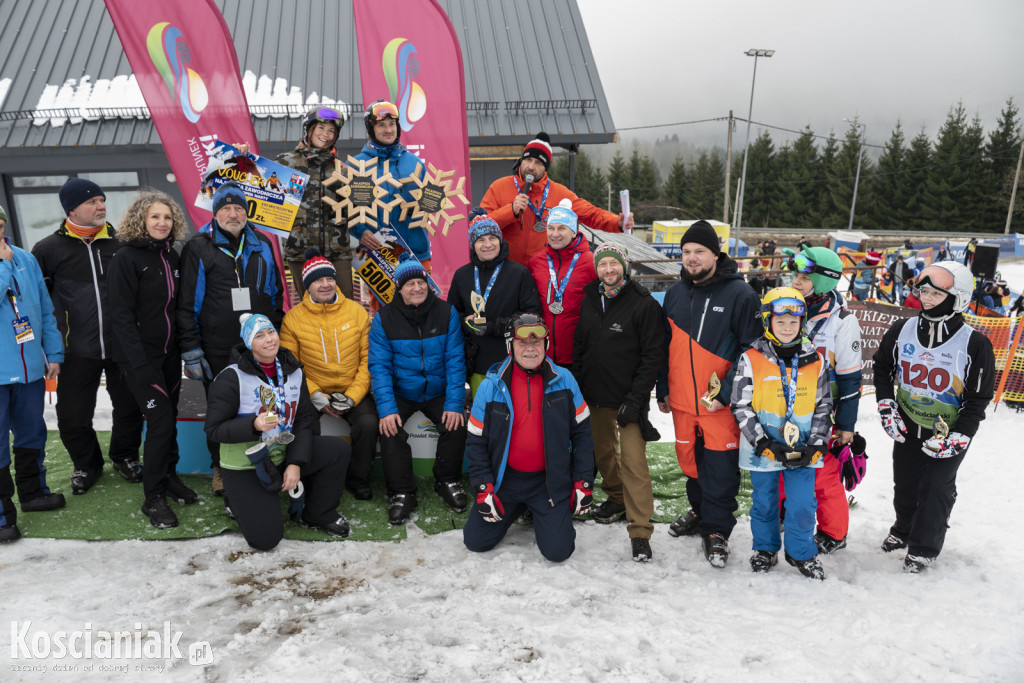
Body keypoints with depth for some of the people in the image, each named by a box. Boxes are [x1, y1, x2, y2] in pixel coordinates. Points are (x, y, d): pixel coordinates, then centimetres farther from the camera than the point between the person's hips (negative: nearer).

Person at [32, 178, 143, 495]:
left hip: (122, 346, 2)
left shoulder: (120, 243, 4)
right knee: (73, 414, 7)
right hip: (78, 351, -1)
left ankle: (125, 457, 35)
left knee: (130, 406, 11)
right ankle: (86, 464, 31)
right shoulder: (49, 248, -2)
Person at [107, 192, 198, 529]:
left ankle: (169, 475, 29)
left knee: (170, 416, 13)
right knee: (160, 419, -9)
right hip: (141, 356, -6)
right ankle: (153, 497, 4)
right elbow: (121, 315, -15)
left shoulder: (171, 255, 9)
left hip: (170, 352, 6)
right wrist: (140, 365, -20)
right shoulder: (125, 259, -12)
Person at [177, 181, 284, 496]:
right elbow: (187, 303, -3)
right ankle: (220, 468, 28)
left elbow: (275, 293, 16)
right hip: (218, 350, -3)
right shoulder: (198, 248, -2)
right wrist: (191, 351, -7)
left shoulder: (261, 245, 10)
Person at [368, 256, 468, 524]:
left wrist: (454, 404, -17)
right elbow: (379, 366, -10)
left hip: (438, 392, 1)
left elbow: (455, 361, -8)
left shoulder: (446, 312, -6)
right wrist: (386, 408, -22)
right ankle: (401, 493, -5)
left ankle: (448, 482, 6)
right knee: (390, 429, -23)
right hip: (400, 393, 0)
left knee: (455, 425, -20)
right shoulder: (384, 318, -7)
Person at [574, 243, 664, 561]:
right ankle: (616, 498, 42)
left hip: (629, 397, -6)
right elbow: (579, 346, 14)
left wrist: (635, 399, -16)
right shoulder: (588, 301, 6)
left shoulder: (644, 304, -10)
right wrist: (577, 387, 6)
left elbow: (653, 355, -12)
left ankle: (640, 532, -1)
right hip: (594, 395, 6)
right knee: (603, 450, 19)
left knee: (633, 460, -9)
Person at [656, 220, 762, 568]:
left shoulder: (740, 294, -10)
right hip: (681, 401, 5)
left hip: (721, 405, -5)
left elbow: (751, 350, -10)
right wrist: (663, 390, 15)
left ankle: (716, 529, 17)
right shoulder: (675, 293, 8)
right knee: (691, 461, 17)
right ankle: (700, 511, 39)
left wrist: (726, 392, -16)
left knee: (720, 467, 1)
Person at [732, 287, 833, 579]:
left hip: (802, 450, 1)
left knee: (803, 504, 4)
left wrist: (815, 446, -3)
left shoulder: (815, 361, 1)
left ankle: (801, 553, 27)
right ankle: (765, 549, 34)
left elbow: (823, 407, 7)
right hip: (763, 450, -1)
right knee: (764, 503, 13)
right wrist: (764, 444, -14)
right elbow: (741, 407, -7)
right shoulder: (750, 360, -8)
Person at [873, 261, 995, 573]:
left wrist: (957, 438, -16)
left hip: (949, 433, -3)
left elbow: (979, 397, -11)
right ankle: (904, 530, 41)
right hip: (906, 427, 4)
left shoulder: (974, 343, -17)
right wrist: (886, 407, 0)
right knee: (905, 484, 16)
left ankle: (923, 547, 24)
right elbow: (882, 367, 8)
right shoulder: (903, 330, -7)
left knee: (936, 489, 5)